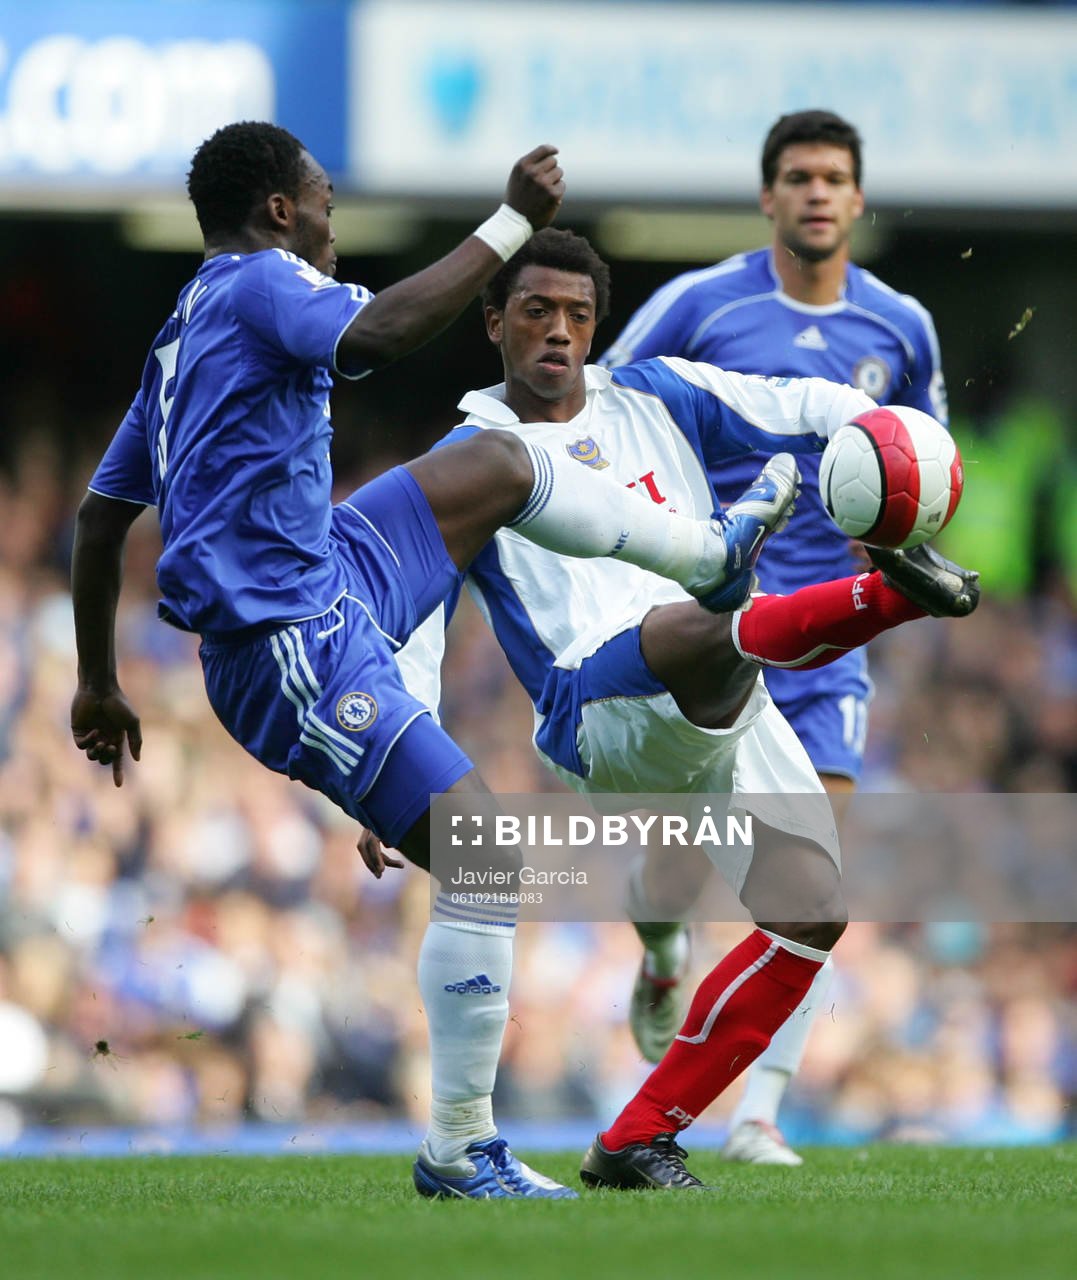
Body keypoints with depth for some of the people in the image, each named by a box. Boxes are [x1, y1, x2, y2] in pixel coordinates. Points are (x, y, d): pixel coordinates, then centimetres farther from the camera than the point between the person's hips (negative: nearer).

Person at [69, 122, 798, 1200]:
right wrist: (513, 221, -29)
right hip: (297, 653, -10)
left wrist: (99, 685, 26)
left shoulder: (184, 332, 16)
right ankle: (461, 1152, -6)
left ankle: (713, 557, 40)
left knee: (502, 465, 22)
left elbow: (101, 515, 20)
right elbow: (379, 333, -35)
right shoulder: (263, 284, -12)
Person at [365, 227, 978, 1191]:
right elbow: (410, 621, 4)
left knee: (812, 917, -8)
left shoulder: (657, 398, 20)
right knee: (702, 627, -38)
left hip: (727, 714, 5)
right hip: (602, 708, -5)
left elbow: (795, 408, 10)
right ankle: (894, 592, -66)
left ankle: (639, 1141, -2)